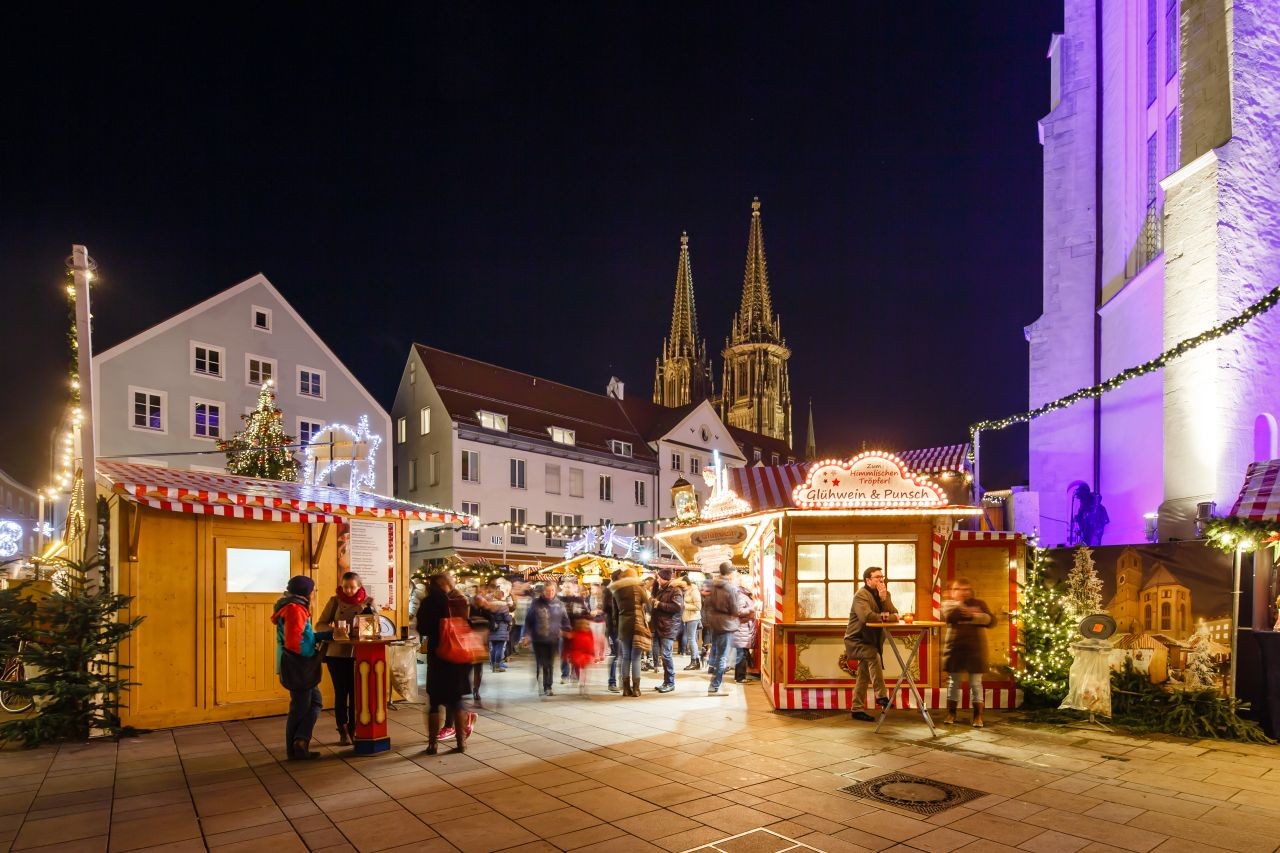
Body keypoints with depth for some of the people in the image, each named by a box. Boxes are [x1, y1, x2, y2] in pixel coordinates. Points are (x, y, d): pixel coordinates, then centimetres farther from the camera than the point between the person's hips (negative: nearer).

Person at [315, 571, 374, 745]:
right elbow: (319, 625, -3)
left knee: (356, 692, 6)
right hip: (336, 654, 0)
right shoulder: (335, 600, -2)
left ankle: (353, 729, 21)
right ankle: (343, 731, 17)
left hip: (359, 654, 0)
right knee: (341, 692, 5)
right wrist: (335, 630, -22)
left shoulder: (368, 602, -1)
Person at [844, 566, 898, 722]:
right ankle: (881, 696, -26)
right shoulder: (861, 595, -18)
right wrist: (885, 617, -21)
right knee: (874, 656, -31)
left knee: (864, 675, 10)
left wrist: (883, 599, -19)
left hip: (871, 640, 8)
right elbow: (866, 616, -35)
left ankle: (857, 709, 18)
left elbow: (894, 615, -7)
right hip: (856, 640, -7)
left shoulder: (884, 594, 5)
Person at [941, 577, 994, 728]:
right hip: (955, 647, 0)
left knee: (976, 683, 2)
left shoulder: (979, 603, 8)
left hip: (975, 648, 0)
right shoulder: (949, 603, 6)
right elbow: (949, 617, -15)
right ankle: (951, 713, 16)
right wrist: (961, 605, -10)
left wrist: (975, 616, -15)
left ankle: (978, 716, 8)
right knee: (953, 681, 7)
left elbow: (991, 620, -4)